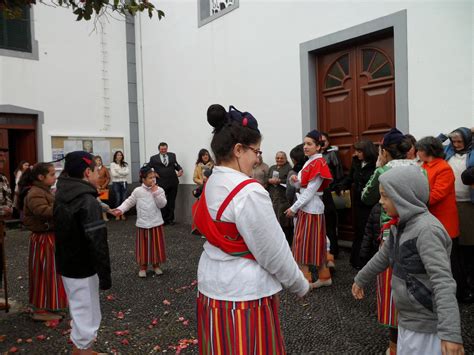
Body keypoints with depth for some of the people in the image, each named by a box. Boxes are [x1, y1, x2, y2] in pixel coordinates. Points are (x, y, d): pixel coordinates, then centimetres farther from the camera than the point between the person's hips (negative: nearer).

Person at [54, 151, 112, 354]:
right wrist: (105, 274, -20)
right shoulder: (88, 201, -22)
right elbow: (97, 242, -26)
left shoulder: (60, 198, 5)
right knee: (86, 316, 5)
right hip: (83, 270, -9)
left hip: (66, 266, 9)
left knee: (80, 313, 24)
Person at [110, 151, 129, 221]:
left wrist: (118, 171, -12)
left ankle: (122, 214, 12)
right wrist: (123, 174, -6)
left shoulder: (125, 164, 9)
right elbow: (113, 174, -10)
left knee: (124, 199, 2)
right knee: (118, 199, -2)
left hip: (124, 183, 3)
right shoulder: (112, 164, 0)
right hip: (116, 183, -3)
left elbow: (127, 172, -6)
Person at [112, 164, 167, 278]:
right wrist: (120, 209, -13)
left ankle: (156, 265, 24)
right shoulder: (138, 191, -3)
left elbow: (162, 204, -11)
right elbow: (129, 202, 1)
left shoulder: (159, 190, -3)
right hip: (142, 224, 0)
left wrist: (156, 192, -18)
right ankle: (142, 267, 21)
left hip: (156, 223, 1)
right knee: (143, 246, 7)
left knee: (156, 245, 8)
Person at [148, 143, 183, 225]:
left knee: (171, 202, 10)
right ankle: (164, 219, 15)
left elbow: (176, 164, 13)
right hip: (161, 183, -2)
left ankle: (170, 219, 20)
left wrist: (180, 169, -7)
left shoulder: (172, 155, 9)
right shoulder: (154, 158, 2)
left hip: (173, 182, 2)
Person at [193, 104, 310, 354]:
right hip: (244, 293, -8)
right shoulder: (248, 191, -23)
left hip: (212, 284, 8)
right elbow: (274, 253, -18)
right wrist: (301, 286, -2)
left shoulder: (211, 184, 3)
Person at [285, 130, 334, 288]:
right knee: (316, 243, 14)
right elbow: (301, 185, 17)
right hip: (306, 207, 9)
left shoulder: (318, 163, -15)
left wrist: (294, 208, -15)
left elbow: (310, 191, -18)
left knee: (304, 242, -2)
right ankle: (324, 277, 24)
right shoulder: (310, 162, 13)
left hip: (311, 208, -9)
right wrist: (294, 181, -5)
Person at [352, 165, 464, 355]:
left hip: (426, 324, -8)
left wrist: (450, 333, -37)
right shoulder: (400, 225, 3)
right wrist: (361, 279, 29)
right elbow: (384, 256, 18)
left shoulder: (426, 230, -24)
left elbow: (443, 283, -30)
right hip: (408, 318, 8)